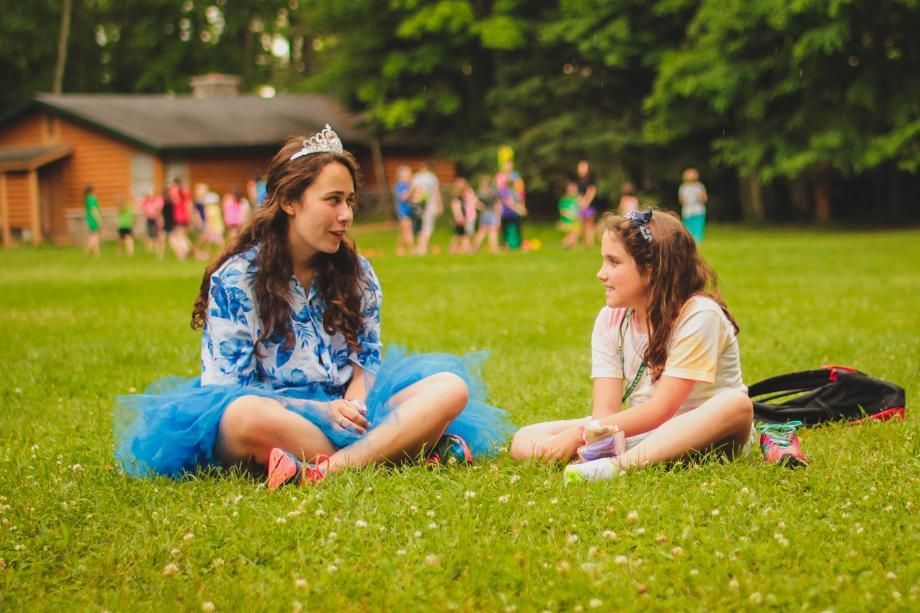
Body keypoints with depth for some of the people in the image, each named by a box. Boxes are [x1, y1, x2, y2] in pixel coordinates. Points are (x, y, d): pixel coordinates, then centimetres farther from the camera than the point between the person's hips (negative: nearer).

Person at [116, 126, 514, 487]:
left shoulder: (357, 273, 12)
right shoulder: (235, 280, -3)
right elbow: (229, 389, -6)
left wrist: (353, 401, -9)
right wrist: (322, 410, -18)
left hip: (346, 409, 5)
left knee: (451, 387, -20)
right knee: (247, 417, -42)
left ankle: (327, 470, -39)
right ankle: (400, 446, -33)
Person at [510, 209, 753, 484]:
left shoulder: (698, 315, -16)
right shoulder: (610, 320, 0)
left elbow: (661, 409, -21)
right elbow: (605, 408, -8)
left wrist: (579, 434, -26)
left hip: (702, 431, -4)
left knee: (736, 404, -39)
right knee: (525, 442, -12)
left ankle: (618, 465, -46)